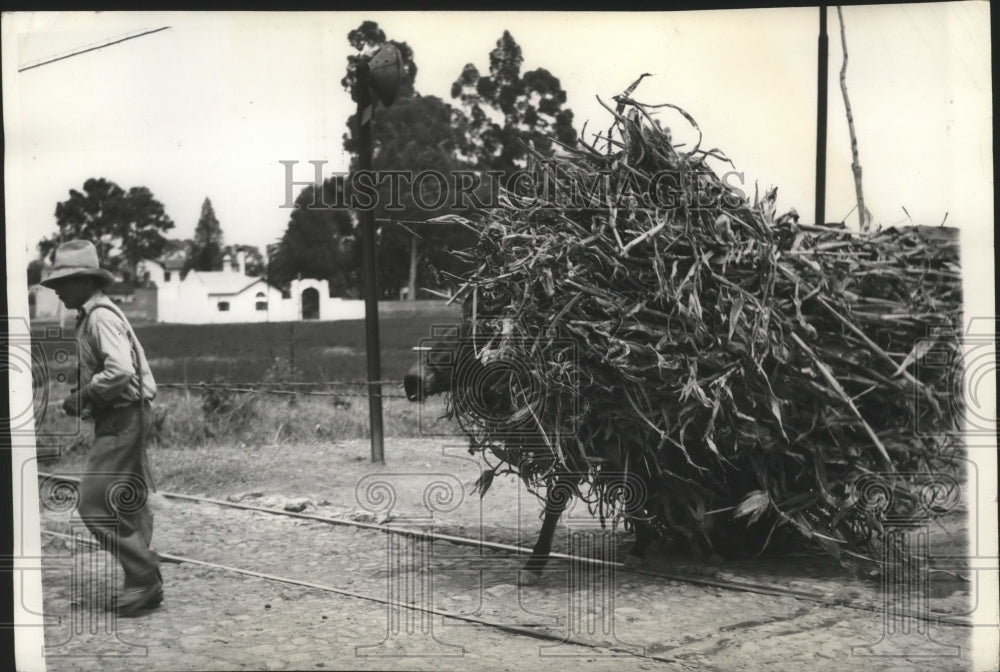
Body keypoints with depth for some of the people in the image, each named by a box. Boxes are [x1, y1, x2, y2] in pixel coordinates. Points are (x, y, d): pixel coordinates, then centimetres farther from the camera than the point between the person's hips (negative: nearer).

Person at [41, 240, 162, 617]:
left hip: (122, 418, -10)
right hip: (120, 418, 10)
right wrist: (84, 396, 10)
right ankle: (143, 584, 19)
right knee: (128, 506, 13)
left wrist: (82, 397, -17)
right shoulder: (90, 317, 15)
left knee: (95, 504, -9)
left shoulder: (101, 316, -16)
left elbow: (119, 370, -29)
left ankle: (145, 578, -3)